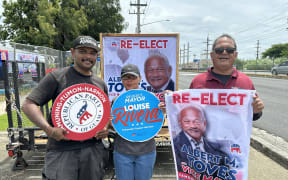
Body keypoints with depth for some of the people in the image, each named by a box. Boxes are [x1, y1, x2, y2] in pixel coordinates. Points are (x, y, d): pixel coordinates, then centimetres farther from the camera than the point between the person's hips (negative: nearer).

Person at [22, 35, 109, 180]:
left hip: (93, 149, 5)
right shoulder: (57, 77, -3)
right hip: (62, 150, -4)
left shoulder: (100, 84, 11)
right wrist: (49, 129, -19)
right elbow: (28, 104, -7)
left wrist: (106, 127, 0)